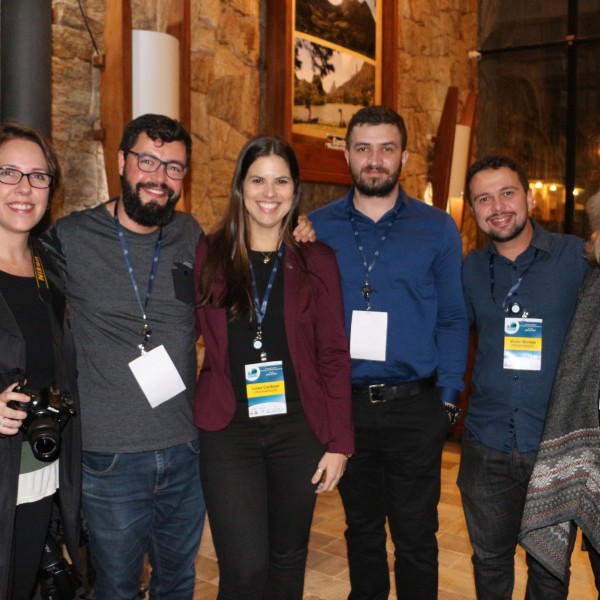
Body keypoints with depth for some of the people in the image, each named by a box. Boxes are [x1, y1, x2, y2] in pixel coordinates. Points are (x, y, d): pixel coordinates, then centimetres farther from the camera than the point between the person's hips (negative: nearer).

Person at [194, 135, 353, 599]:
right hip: (228, 427, -1)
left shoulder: (317, 261, 2)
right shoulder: (208, 255, 2)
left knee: (288, 555, 14)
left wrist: (339, 442, -1)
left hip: (299, 426, 1)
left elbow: (334, 355, 2)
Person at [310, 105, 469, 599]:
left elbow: (453, 320, 1)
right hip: (344, 405, 2)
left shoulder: (437, 229, 0)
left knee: (415, 536, 9)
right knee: (361, 528, 18)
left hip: (414, 407, -1)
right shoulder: (317, 228, 3)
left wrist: (447, 397, -6)